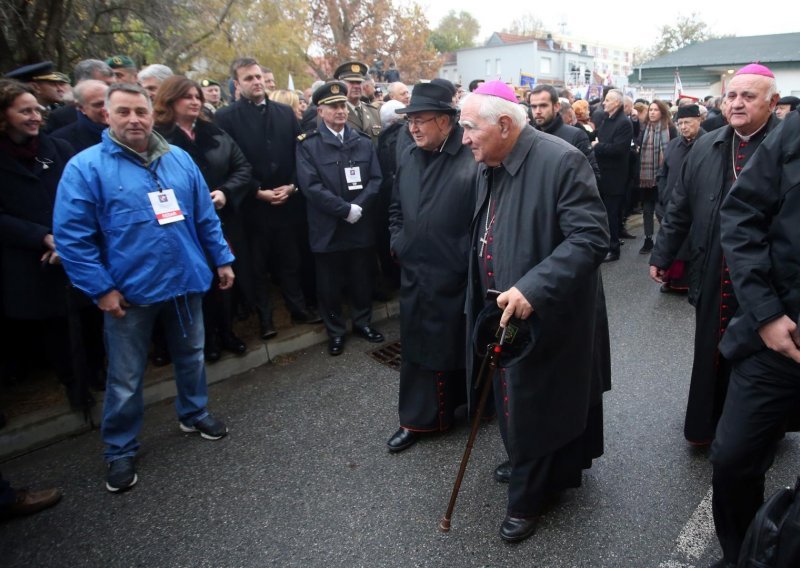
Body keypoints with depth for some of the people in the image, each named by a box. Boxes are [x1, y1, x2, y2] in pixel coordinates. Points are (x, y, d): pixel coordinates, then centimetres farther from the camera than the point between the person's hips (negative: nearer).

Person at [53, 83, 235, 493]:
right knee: (126, 378, 10)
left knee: (191, 355, 21)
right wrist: (100, 288, -15)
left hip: (185, 281, 4)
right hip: (129, 290, -4)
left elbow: (205, 216, 10)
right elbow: (71, 234, -12)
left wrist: (222, 259, 9)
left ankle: (193, 413, 45)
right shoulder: (85, 167, -9)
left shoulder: (179, 159, 5)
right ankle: (120, 451, 28)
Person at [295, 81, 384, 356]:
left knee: (362, 280, 14)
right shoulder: (308, 144, -4)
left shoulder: (363, 142, 8)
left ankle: (362, 321, 34)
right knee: (330, 285, 8)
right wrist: (345, 210, -17)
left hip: (361, 226, 3)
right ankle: (336, 331, 25)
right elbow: (311, 186, -13)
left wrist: (359, 207, -14)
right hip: (328, 228, -3)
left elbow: (375, 179, 2)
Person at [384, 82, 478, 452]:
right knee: (419, 346, 14)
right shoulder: (408, 158, 6)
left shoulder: (472, 160, -17)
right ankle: (418, 419, 28)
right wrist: (398, 243, 9)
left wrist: (467, 257, -14)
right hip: (414, 274, 6)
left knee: (463, 345, 13)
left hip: (458, 278, -6)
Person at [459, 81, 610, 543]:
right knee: (514, 398, 22)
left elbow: (592, 238, -26)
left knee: (537, 405, 8)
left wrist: (533, 288, -34)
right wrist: (481, 304, 14)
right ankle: (527, 464, 48)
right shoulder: (489, 167, 4)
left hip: (546, 318, -7)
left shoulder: (562, 161, -21)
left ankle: (528, 499, 30)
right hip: (503, 312, 7)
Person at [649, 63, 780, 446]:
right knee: (710, 356, 15)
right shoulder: (706, 148, 5)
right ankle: (706, 425, 36)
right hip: (713, 280, 4)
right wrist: (662, 256, 13)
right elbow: (679, 207, 11)